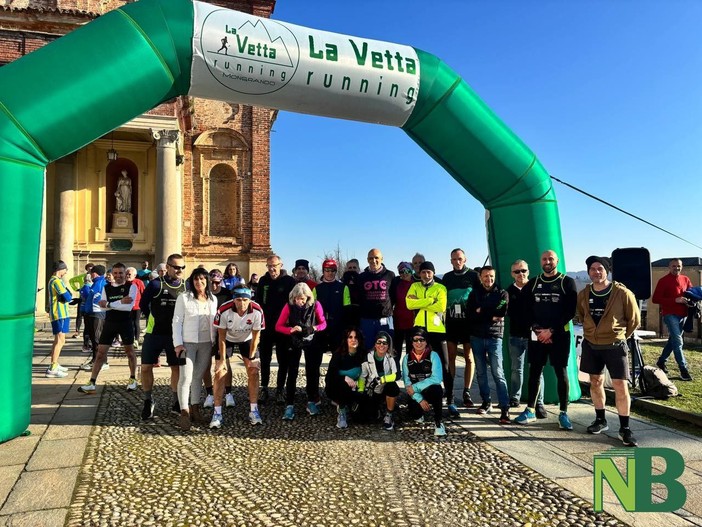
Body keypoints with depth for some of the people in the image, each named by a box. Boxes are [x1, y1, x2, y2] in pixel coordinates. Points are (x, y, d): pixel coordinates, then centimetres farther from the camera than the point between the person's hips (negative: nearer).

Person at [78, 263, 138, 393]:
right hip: (110, 322, 3)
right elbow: (103, 306, -8)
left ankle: (132, 379, 27)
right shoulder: (106, 287, 6)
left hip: (125, 322, -3)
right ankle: (92, 383, 5)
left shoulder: (131, 286, -6)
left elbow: (129, 306, -19)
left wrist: (109, 304, -21)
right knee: (100, 352, 1)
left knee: (129, 351, 10)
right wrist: (120, 302, -22)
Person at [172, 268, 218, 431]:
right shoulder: (184, 297, -3)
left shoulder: (212, 299, 9)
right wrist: (178, 343, -11)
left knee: (198, 376, 11)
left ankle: (195, 408, 20)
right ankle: (184, 413, -5)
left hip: (206, 344, 4)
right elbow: (177, 321, -4)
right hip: (187, 343, -3)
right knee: (186, 377, -8)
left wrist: (214, 342, 8)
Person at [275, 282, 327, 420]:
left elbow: (323, 323, -5)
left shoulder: (315, 305, -13)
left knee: (312, 372, 7)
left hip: (311, 342, 1)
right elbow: (278, 326, -12)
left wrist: (313, 328, -25)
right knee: (292, 373, -4)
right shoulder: (289, 306, -13)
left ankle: (312, 402, 21)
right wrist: (291, 329, -30)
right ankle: (289, 405, -1)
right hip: (294, 342, 0)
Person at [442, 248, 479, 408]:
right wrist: (445, 311, 6)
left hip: (469, 322, -2)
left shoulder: (473, 276, 1)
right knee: (451, 356, 4)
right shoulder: (447, 277, 10)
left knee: (469, 357, 1)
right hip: (451, 321, 3)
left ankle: (467, 392, 7)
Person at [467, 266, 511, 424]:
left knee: (498, 373, -9)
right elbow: (470, 315, -4)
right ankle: (486, 402, 21)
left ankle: (505, 409, -11)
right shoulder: (474, 293, 9)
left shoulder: (502, 293, 5)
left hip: (494, 337, -3)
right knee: (481, 372, 9)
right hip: (477, 337, 3)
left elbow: (501, 313, -12)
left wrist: (481, 311, -5)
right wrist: (491, 316, -10)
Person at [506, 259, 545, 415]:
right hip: (515, 336, 4)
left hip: (533, 335, -4)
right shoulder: (509, 291, 8)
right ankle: (514, 399, 24)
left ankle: (539, 403, 4)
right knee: (516, 369, 14)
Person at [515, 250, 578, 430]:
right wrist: (537, 330, -8)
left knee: (561, 373, 0)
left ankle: (563, 413, 7)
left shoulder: (567, 282, 0)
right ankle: (530, 410, 13)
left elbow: (570, 311, -6)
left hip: (559, 335, -3)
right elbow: (527, 309, 7)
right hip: (537, 335, 3)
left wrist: (551, 330, -12)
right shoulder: (533, 283, 9)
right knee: (534, 371, 6)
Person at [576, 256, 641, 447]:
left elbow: (634, 320, 0)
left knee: (621, 386, -5)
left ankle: (625, 429, 7)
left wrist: (619, 336, 7)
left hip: (615, 346, -4)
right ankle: (600, 420, 29)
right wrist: (592, 331, 13)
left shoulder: (622, 293, -13)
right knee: (596, 382, 13)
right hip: (591, 345, 4)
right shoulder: (583, 295, -2)